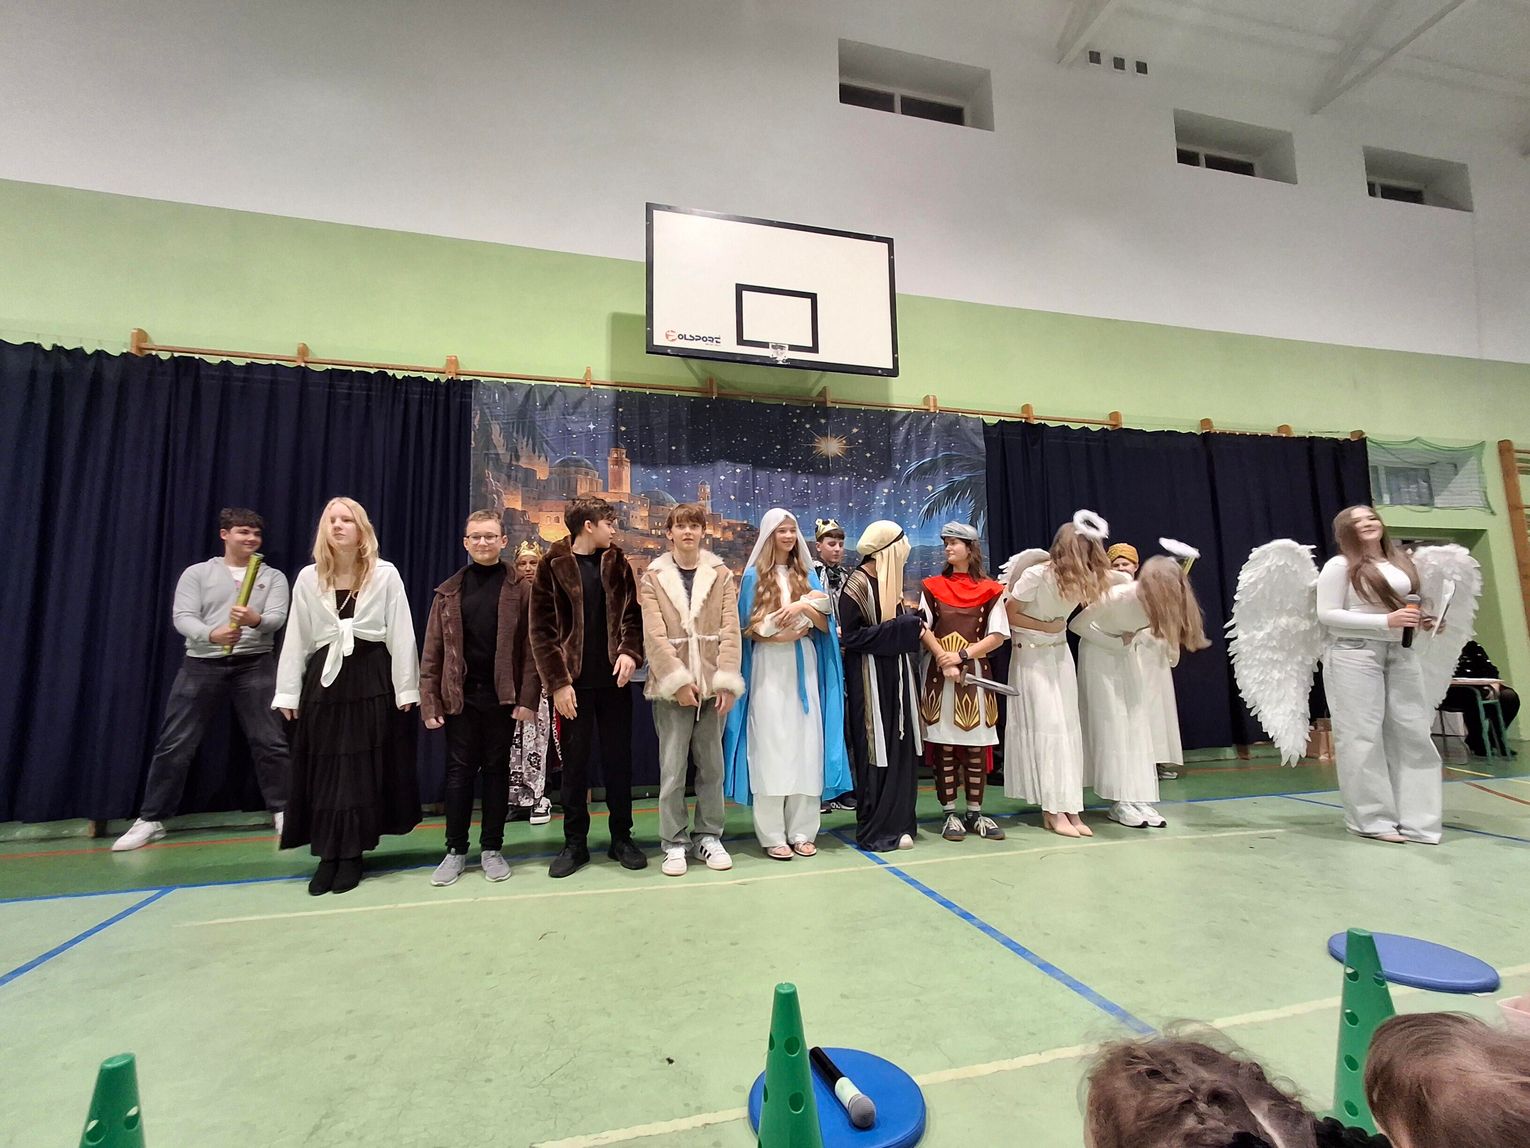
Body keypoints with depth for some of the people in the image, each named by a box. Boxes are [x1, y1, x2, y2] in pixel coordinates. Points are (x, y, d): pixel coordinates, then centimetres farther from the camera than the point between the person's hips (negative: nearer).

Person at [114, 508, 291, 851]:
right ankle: (150, 819, 17)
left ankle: (283, 812, 9)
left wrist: (256, 620, -28)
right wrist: (211, 635, -25)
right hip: (202, 664, 1)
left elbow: (277, 618, -5)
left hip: (255, 665, 0)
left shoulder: (273, 577, 9)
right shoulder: (197, 573, 8)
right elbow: (182, 617, -4)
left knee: (270, 742, -1)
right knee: (174, 744, 3)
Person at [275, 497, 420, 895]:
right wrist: (288, 692, 4)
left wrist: (406, 688, -7)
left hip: (373, 679, -2)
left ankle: (351, 854, 14)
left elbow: (401, 634, -4)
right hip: (324, 680, 3)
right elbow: (296, 639, 8)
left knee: (364, 769, 3)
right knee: (325, 770, 6)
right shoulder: (308, 578, 7)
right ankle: (328, 856, 16)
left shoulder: (385, 574, -1)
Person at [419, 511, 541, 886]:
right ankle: (456, 850, 22)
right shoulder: (449, 591, 6)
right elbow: (432, 650, 5)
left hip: (502, 695, -1)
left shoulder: (519, 590, 0)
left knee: (496, 770, 9)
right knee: (459, 771, 8)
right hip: (459, 695, 2)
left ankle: (492, 849, 21)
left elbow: (530, 647, -5)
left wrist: (528, 697, -12)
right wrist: (429, 701, -2)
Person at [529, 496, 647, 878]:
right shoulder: (553, 566, -2)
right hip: (574, 682, -2)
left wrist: (630, 651, -11)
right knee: (575, 763, 7)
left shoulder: (617, 563, 8)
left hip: (614, 678, 3)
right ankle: (575, 842, 22)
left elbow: (631, 614, 8)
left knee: (619, 759, 9)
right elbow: (542, 628, -5)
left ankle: (622, 838, 23)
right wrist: (557, 681, -10)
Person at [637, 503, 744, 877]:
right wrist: (678, 681, -12)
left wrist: (727, 681, -8)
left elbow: (730, 631, 0)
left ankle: (709, 837, 25)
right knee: (672, 769, 1)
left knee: (712, 766, 10)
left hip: (712, 684, 2)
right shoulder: (653, 578, 4)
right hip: (671, 686, -1)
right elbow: (655, 637, -4)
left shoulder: (721, 575, 7)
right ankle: (674, 842, 15)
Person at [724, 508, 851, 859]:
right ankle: (773, 835, 5)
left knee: (806, 745, 3)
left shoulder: (808, 575, 12)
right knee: (771, 747, -3)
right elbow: (747, 628, -1)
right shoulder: (754, 576, 3)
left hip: (804, 667, 4)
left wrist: (803, 606, -14)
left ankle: (802, 831, 12)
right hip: (769, 668, -3)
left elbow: (825, 624, 5)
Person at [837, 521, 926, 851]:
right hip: (871, 678, -8)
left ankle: (898, 821, 20)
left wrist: (912, 620, 2)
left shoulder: (889, 582, 12)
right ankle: (876, 830, 10)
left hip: (897, 674, 8)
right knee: (877, 753, -2)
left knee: (902, 749, 10)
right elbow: (851, 636, -18)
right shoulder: (858, 583, -13)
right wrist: (903, 627, -18)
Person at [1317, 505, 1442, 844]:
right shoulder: (1339, 565, -7)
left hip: (1400, 652, 7)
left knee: (1413, 731, 6)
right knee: (1362, 735, -3)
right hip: (1355, 654, -7)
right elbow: (1327, 615, -13)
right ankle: (1371, 819, 6)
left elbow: (1408, 604, 28)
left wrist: (1422, 620, 7)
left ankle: (1414, 817, 16)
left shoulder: (1401, 562, 14)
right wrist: (1385, 621, -18)